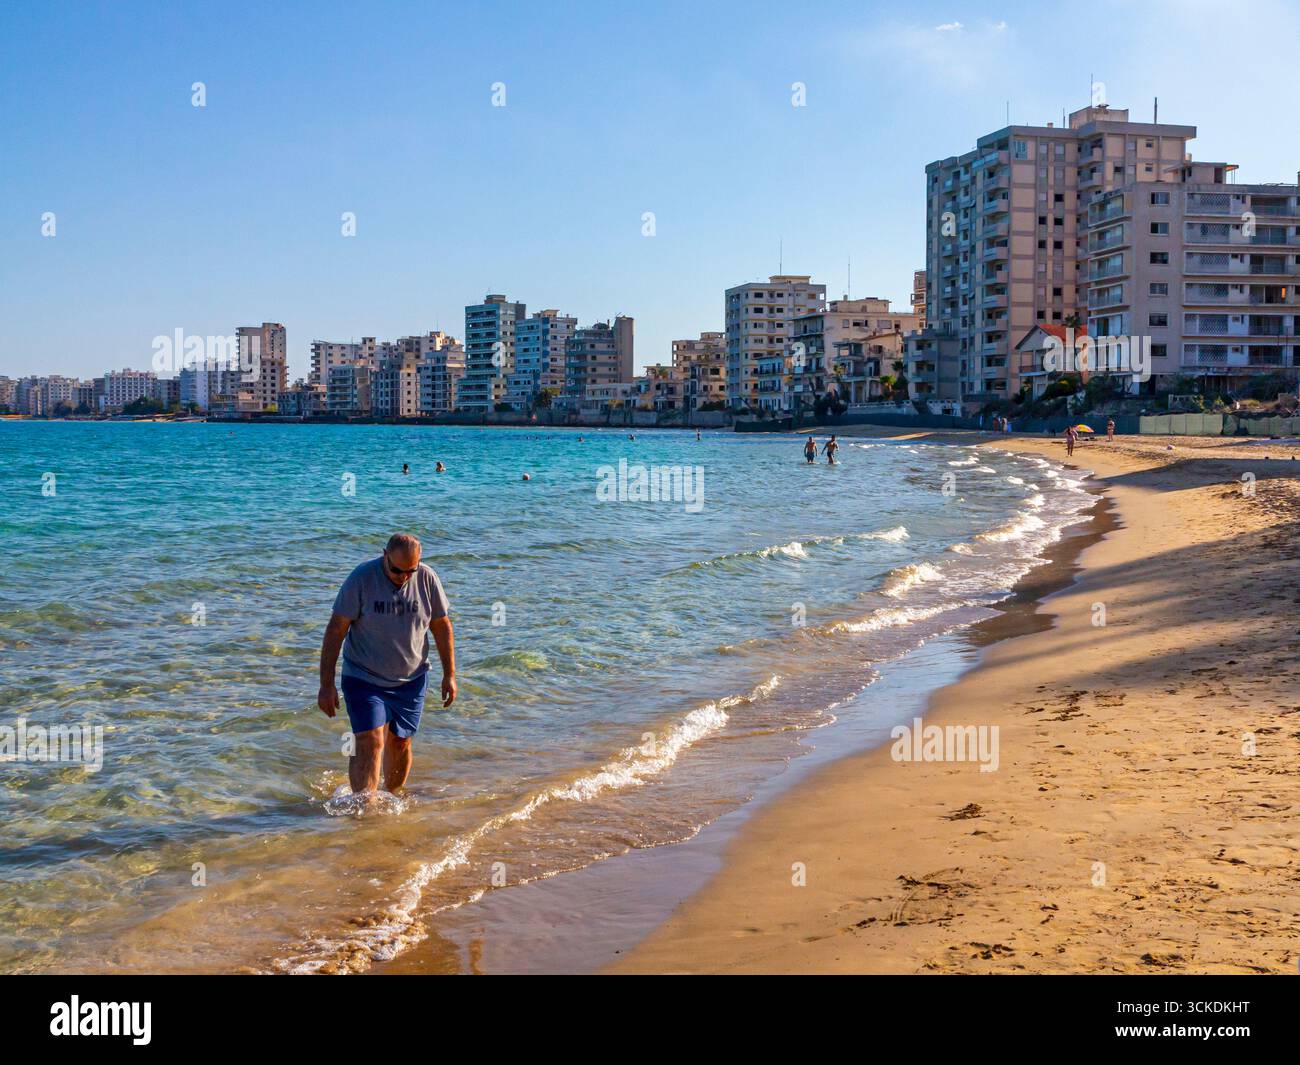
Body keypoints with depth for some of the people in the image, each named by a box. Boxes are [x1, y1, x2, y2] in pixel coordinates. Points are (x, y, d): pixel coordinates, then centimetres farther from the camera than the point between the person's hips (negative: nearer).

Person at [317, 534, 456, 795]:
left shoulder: (427, 579, -7)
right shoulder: (361, 579, -16)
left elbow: (442, 626, 6)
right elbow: (336, 630, -14)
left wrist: (449, 675, 6)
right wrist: (326, 684, -16)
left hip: (411, 680, 3)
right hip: (364, 679, -3)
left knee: (400, 744, 10)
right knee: (369, 744, -15)